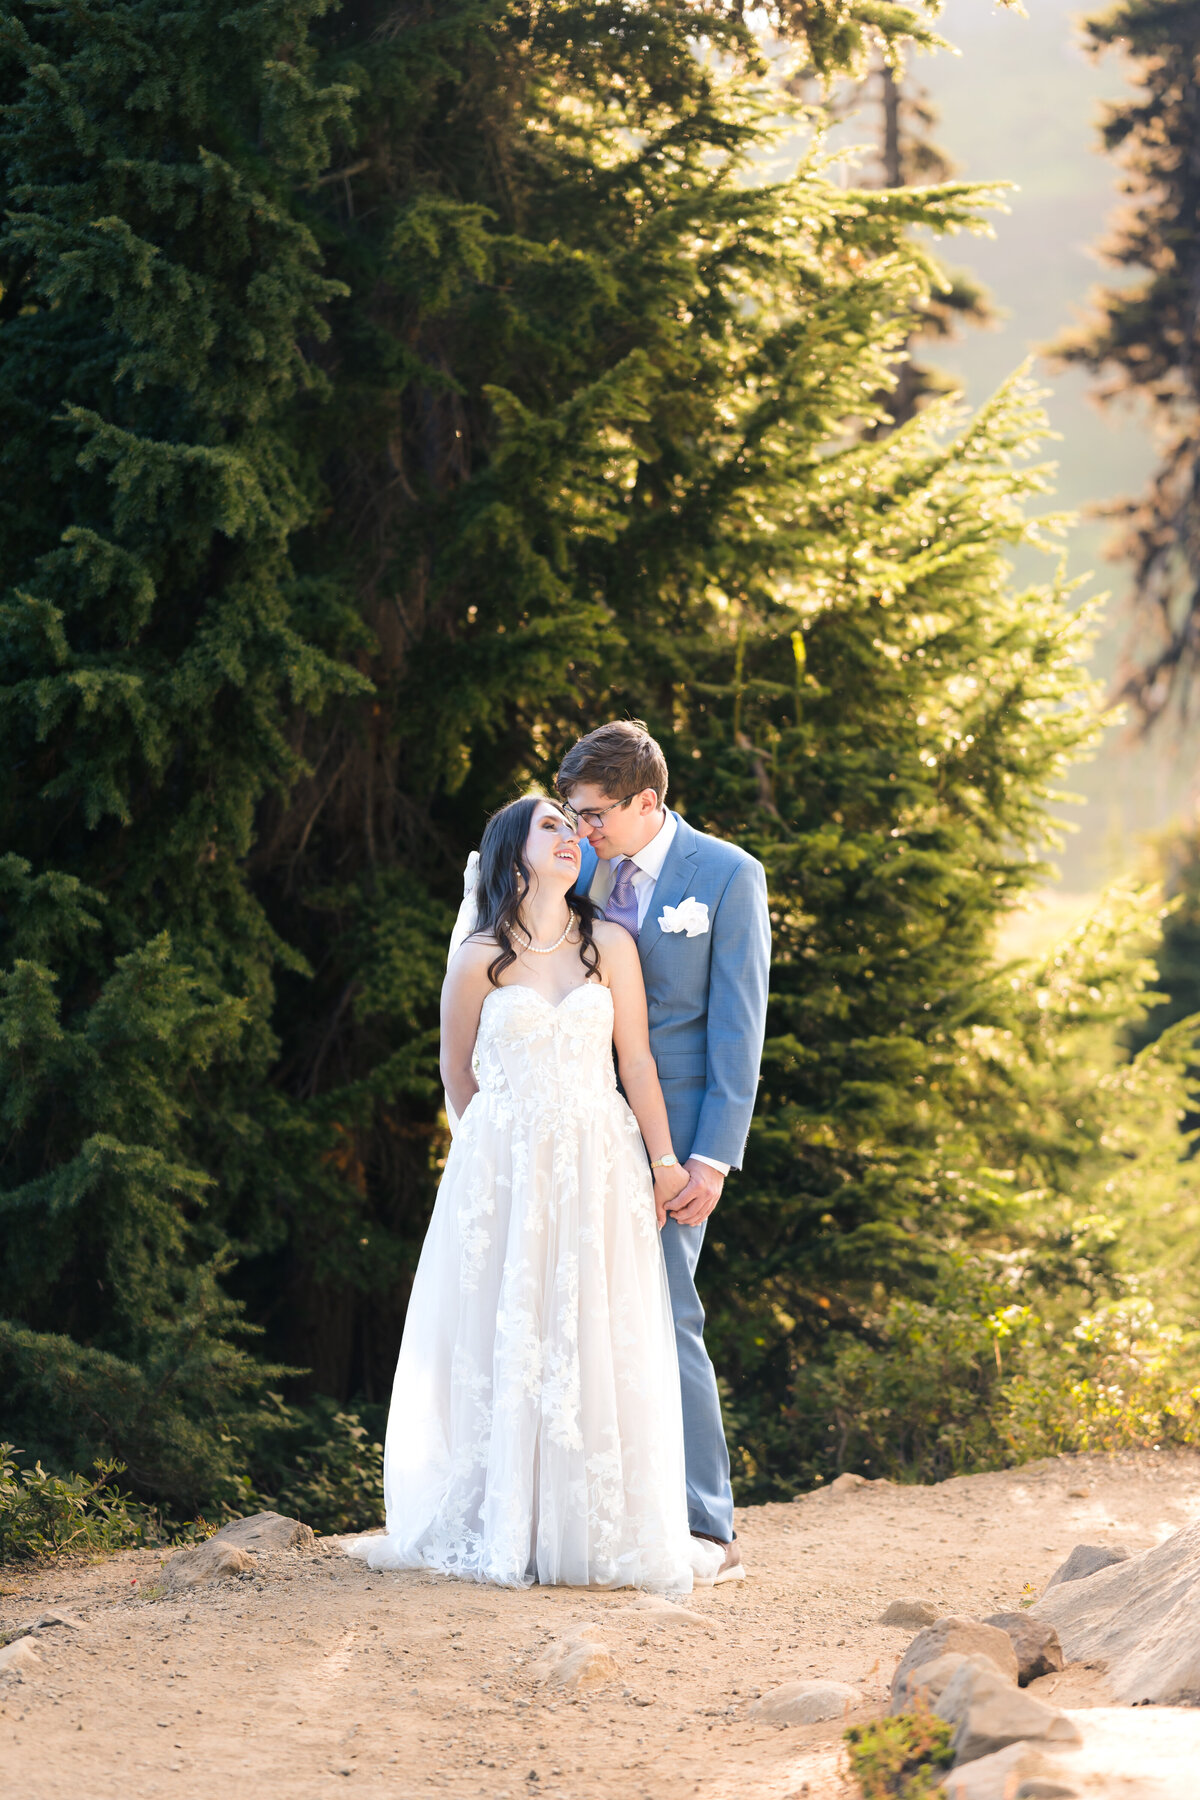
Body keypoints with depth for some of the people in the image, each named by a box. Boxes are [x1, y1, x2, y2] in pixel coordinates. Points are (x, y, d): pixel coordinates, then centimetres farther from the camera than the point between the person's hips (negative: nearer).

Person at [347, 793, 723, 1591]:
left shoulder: (610, 947, 5)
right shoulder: (479, 961, 0)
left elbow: (637, 1060, 6)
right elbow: (458, 1076, 11)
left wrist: (664, 1161, 4)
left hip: (598, 1172, 1)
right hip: (501, 1171, -1)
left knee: (598, 1347, -1)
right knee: (503, 1345, -2)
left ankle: (604, 1531, 3)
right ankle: (502, 1527, 3)